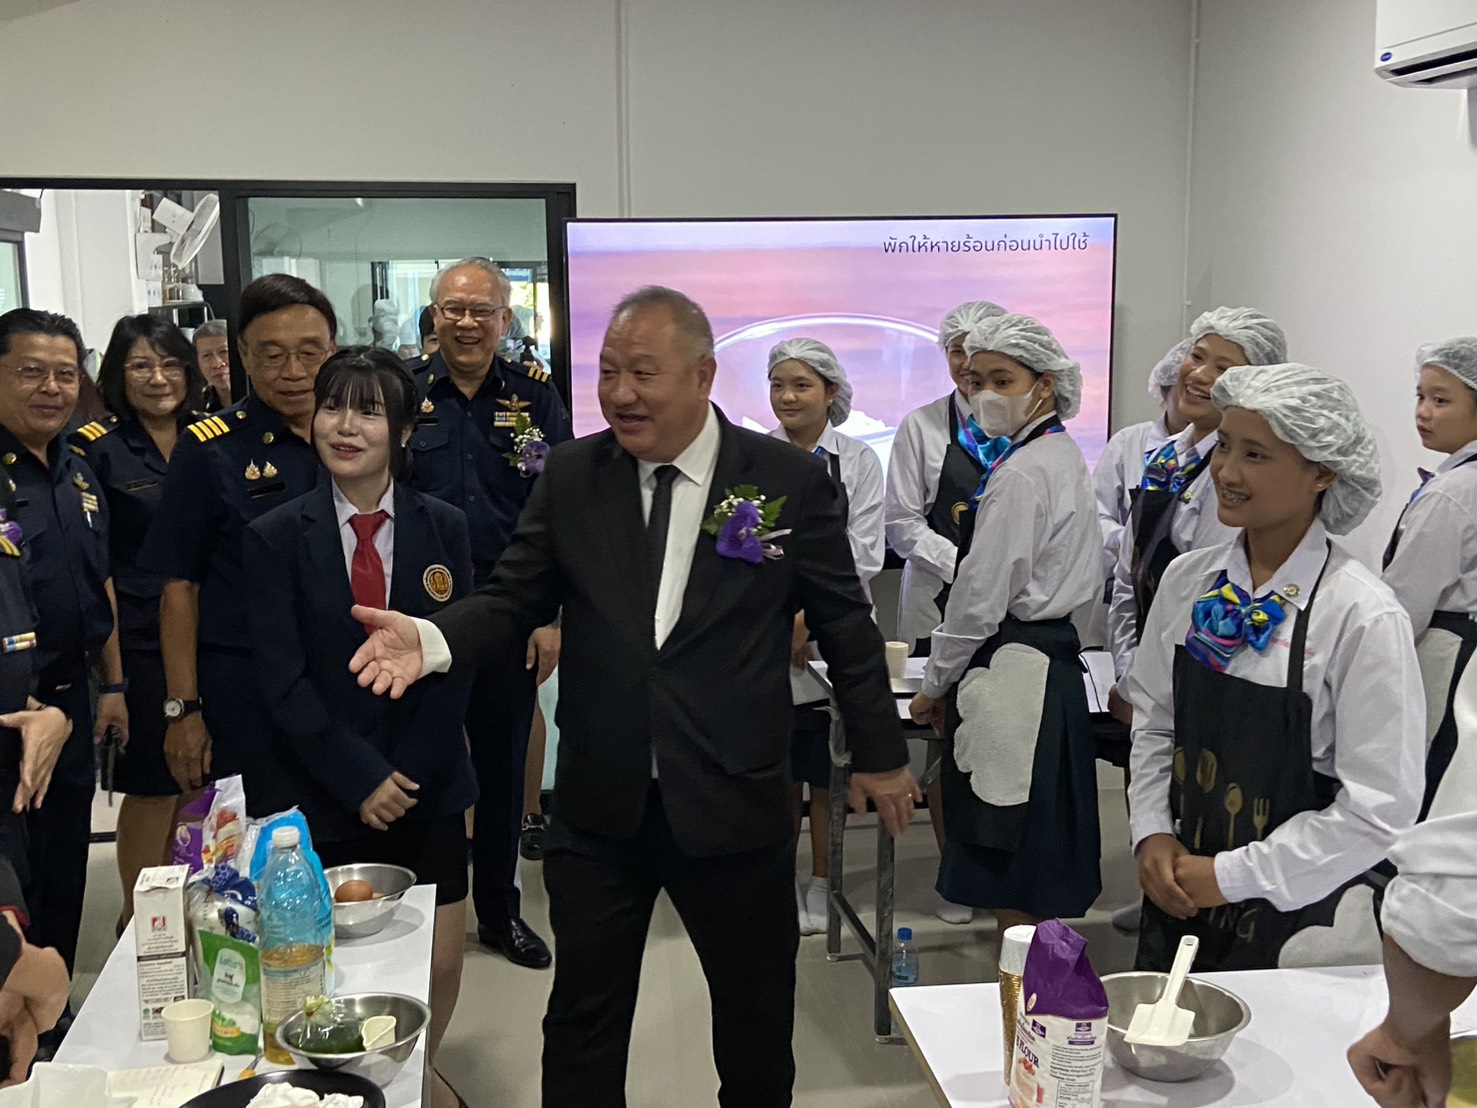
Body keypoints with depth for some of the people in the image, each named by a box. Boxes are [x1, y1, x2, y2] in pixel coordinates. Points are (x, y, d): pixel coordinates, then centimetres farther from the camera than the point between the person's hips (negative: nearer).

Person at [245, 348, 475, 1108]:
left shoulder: (444, 528, 0)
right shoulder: (274, 537, -4)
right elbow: (282, 680, -8)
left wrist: (408, 772, -9)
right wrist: (360, 776, -12)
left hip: (427, 787, 2)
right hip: (327, 794, -1)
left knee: (441, 960, 7)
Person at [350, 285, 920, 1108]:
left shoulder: (790, 481, -6)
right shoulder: (570, 475, 0)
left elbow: (846, 625, 2)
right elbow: (516, 600, 2)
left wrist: (880, 751, 9)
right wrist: (432, 639, -18)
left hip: (736, 802, -1)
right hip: (600, 803, 2)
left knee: (757, 1016, 17)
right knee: (583, 1020, 14)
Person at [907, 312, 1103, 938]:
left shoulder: (1019, 476, -17)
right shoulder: (1067, 458, 13)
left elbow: (982, 598, -17)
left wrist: (935, 684, -4)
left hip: (1011, 673, -10)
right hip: (1055, 655, 10)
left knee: (1004, 860, -2)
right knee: (1039, 860, 17)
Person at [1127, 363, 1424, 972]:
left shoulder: (1364, 619, -19)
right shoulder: (1187, 580, -3)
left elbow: (1379, 808, -18)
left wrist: (1232, 877, -15)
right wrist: (1152, 833, -4)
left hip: (1296, 916, -5)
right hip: (1176, 897, 5)